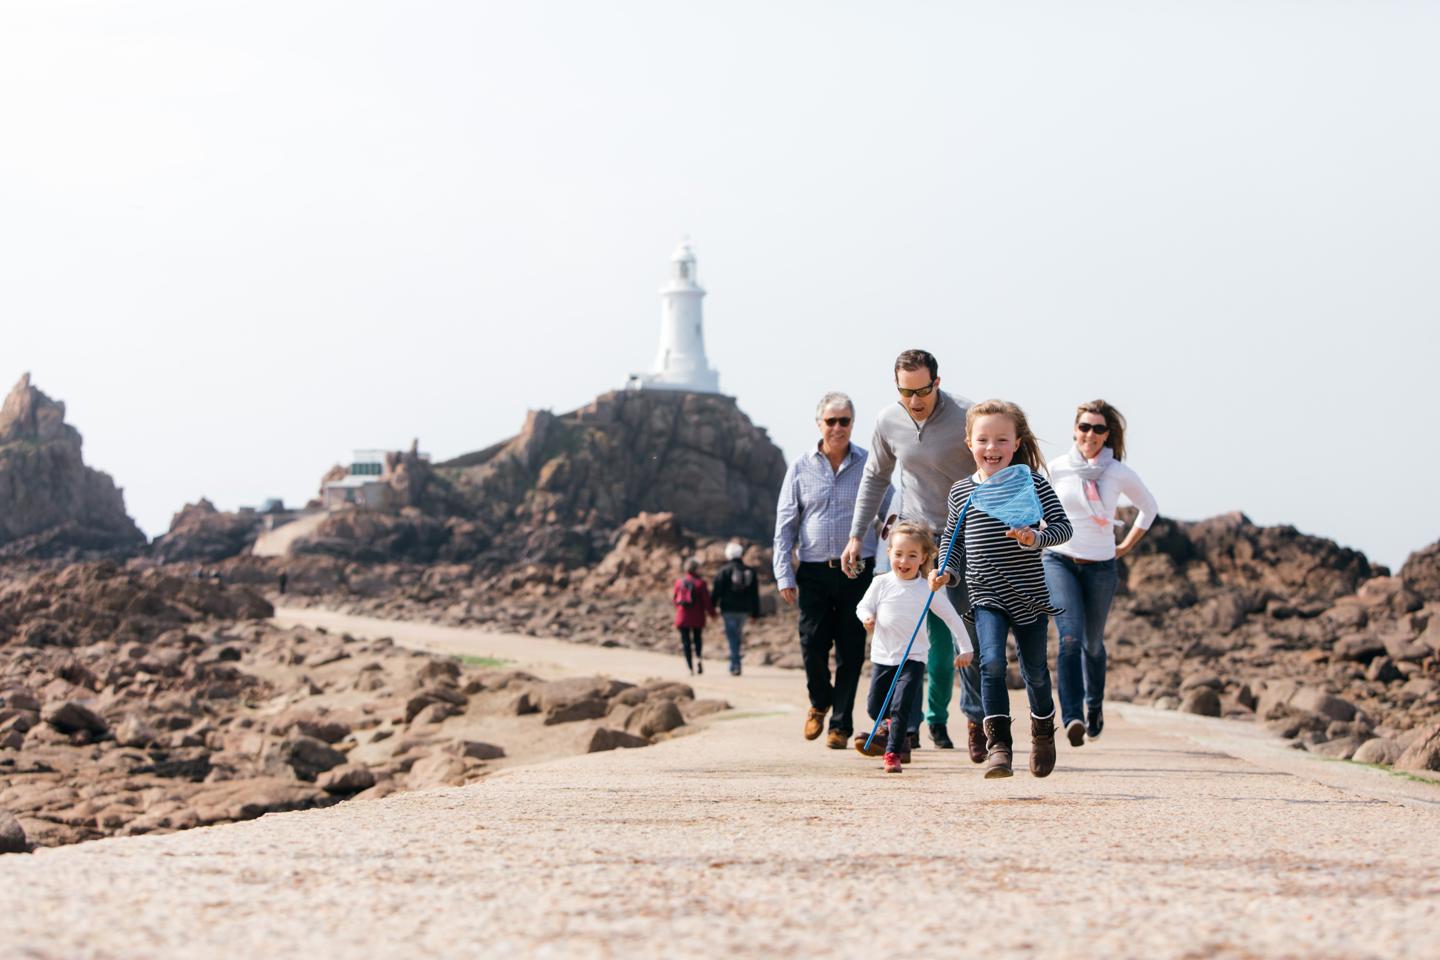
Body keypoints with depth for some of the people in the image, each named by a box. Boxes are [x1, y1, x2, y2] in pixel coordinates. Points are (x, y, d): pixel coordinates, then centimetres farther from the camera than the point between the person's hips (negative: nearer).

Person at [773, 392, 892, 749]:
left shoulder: (870, 465, 3)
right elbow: (785, 523, 7)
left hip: (858, 570, -1)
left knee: (850, 650, 0)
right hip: (814, 570, 1)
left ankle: (841, 724, 10)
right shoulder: (801, 468, 6)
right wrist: (784, 575, 0)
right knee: (813, 645, -2)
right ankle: (820, 701, 27)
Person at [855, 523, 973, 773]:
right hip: (882, 656, 3)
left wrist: (966, 647, 5)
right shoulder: (881, 583, -2)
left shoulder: (927, 590, -5)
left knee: (901, 707, -16)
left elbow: (951, 617, 3)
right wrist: (867, 617, -17)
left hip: (913, 658, -3)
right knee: (875, 709, 9)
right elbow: (864, 605, 6)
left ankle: (893, 753, -4)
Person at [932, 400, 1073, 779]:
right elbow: (952, 537, 16)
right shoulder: (962, 491, 3)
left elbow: (1063, 526, -8)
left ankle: (1043, 730, 38)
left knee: (1034, 670, 11)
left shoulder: (1033, 483, -5)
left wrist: (1036, 538, -27)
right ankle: (998, 744, -15)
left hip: (1029, 594, -1)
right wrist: (946, 570, 0)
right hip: (986, 596, 1)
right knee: (992, 661, -19)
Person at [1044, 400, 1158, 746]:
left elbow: (1149, 508, 14)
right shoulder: (1056, 469, -3)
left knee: (1093, 643, 14)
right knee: (1070, 637, -20)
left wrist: (1127, 546, 13)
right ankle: (1072, 717, -26)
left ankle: (1095, 706, 40)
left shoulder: (1121, 475, -4)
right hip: (1059, 561, -1)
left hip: (1101, 567, 1)